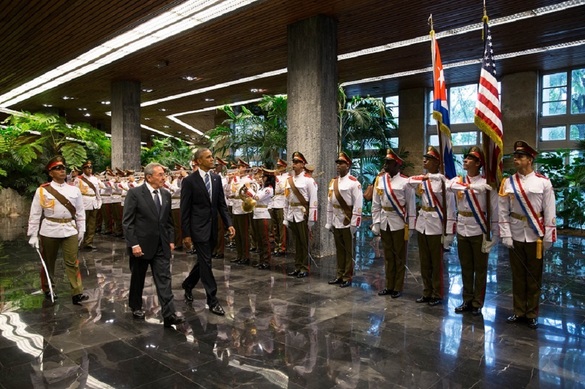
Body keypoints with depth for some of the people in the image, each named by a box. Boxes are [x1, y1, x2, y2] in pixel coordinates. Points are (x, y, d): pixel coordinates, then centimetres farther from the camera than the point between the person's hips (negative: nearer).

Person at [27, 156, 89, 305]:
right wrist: (33, 235, -4)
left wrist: (81, 230, 6)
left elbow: (80, 212, 7)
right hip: (49, 231, -1)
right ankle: (48, 289, 33)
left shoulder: (74, 190, 2)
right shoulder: (42, 190, -5)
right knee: (48, 262, 14)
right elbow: (35, 214, -3)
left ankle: (77, 293, 1)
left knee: (72, 262, -1)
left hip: (70, 231, 1)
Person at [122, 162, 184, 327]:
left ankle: (169, 314, -3)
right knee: (138, 278, 15)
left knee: (164, 279, -2)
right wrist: (133, 244, -17)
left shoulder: (166, 194, 6)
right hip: (141, 245, -3)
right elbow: (127, 222, -12)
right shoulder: (134, 193, -11)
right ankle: (136, 306, 37)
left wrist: (171, 240, 7)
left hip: (161, 246, 4)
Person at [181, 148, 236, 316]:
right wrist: (186, 234, -10)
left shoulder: (217, 178, 7)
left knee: (203, 261, 17)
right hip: (199, 228, -6)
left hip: (212, 228, 6)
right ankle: (212, 301, 6)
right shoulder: (189, 180, -9)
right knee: (206, 263, -3)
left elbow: (221, 204, 8)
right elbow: (185, 210, -8)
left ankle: (188, 285, 42)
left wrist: (228, 224, -3)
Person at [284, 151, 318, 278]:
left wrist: (311, 219, -13)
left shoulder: (308, 180, -8)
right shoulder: (288, 180, 10)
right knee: (296, 242, 13)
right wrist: (285, 218, 10)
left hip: (303, 215, -5)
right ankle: (297, 267, 22)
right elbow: (286, 199, 12)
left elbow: (313, 201, -10)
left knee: (304, 242, 3)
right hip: (291, 215, 6)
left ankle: (305, 268, 13)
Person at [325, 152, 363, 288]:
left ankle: (348, 277, 14)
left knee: (348, 251, 4)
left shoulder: (354, 182, -11)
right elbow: (329, 203, 12)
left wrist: (354, 224, -18)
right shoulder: (333, 182, 10)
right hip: (336, 222, 6)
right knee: (339, 250, 14)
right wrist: (329, 222, 10)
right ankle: (339, 275, 25)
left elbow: (358, 204, -15)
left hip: (347, 222, -6)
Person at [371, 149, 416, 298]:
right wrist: (375, 224, 3)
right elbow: (375, 205, 6)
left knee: (399, 257, 7)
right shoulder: (379, 180, 4)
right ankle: (389, 286, 24)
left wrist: (410, 227, -7)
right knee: (388, 256, 13)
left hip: (399, 224, -4)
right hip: (384, 224, 4)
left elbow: (411, 206, -7)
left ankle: (398, 288, 18)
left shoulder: (405, 182, -9)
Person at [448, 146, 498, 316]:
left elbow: (495, 210, -6)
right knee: (465, 268, 14)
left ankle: (477, 304, 20)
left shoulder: (486, 183, -7)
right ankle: (467, 301, 26)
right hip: (462, 231, 4)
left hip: (479, 232, -4)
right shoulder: (457, 180, 5)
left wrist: (494, 235, -8)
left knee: (480, 269, 8)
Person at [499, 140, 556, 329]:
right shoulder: (508, 183, 1)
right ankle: (519, 312, 23)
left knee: (534, 277, 9)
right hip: (515, 236, 2)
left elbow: (550, 212, -4)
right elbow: (503, 212, 1)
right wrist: (505, 235, -5)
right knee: (518, 276, 11)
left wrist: (548, 237, -6)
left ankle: (532, 314, 22)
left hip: (535, 236, -2)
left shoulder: (543, 182, -5)